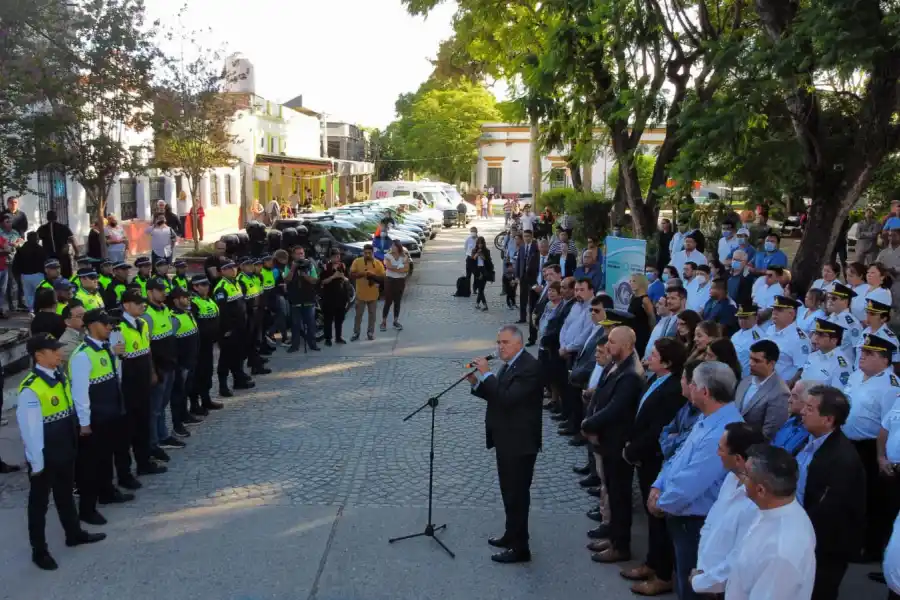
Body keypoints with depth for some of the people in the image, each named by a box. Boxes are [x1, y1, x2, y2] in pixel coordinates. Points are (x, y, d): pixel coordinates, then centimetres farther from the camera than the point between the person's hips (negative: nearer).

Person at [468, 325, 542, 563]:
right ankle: (512, 535, 36)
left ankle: (520, 548, 9)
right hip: (506, 439, 10)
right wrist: (477, 382, -4)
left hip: (519, 442, -10)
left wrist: (487, 374, -25)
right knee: (509, 491, 21)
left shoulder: (529, 367, -21)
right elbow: (495, 395, 12)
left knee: (517, 494, -1)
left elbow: (508, 398, -29)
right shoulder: (510, 364, 9)